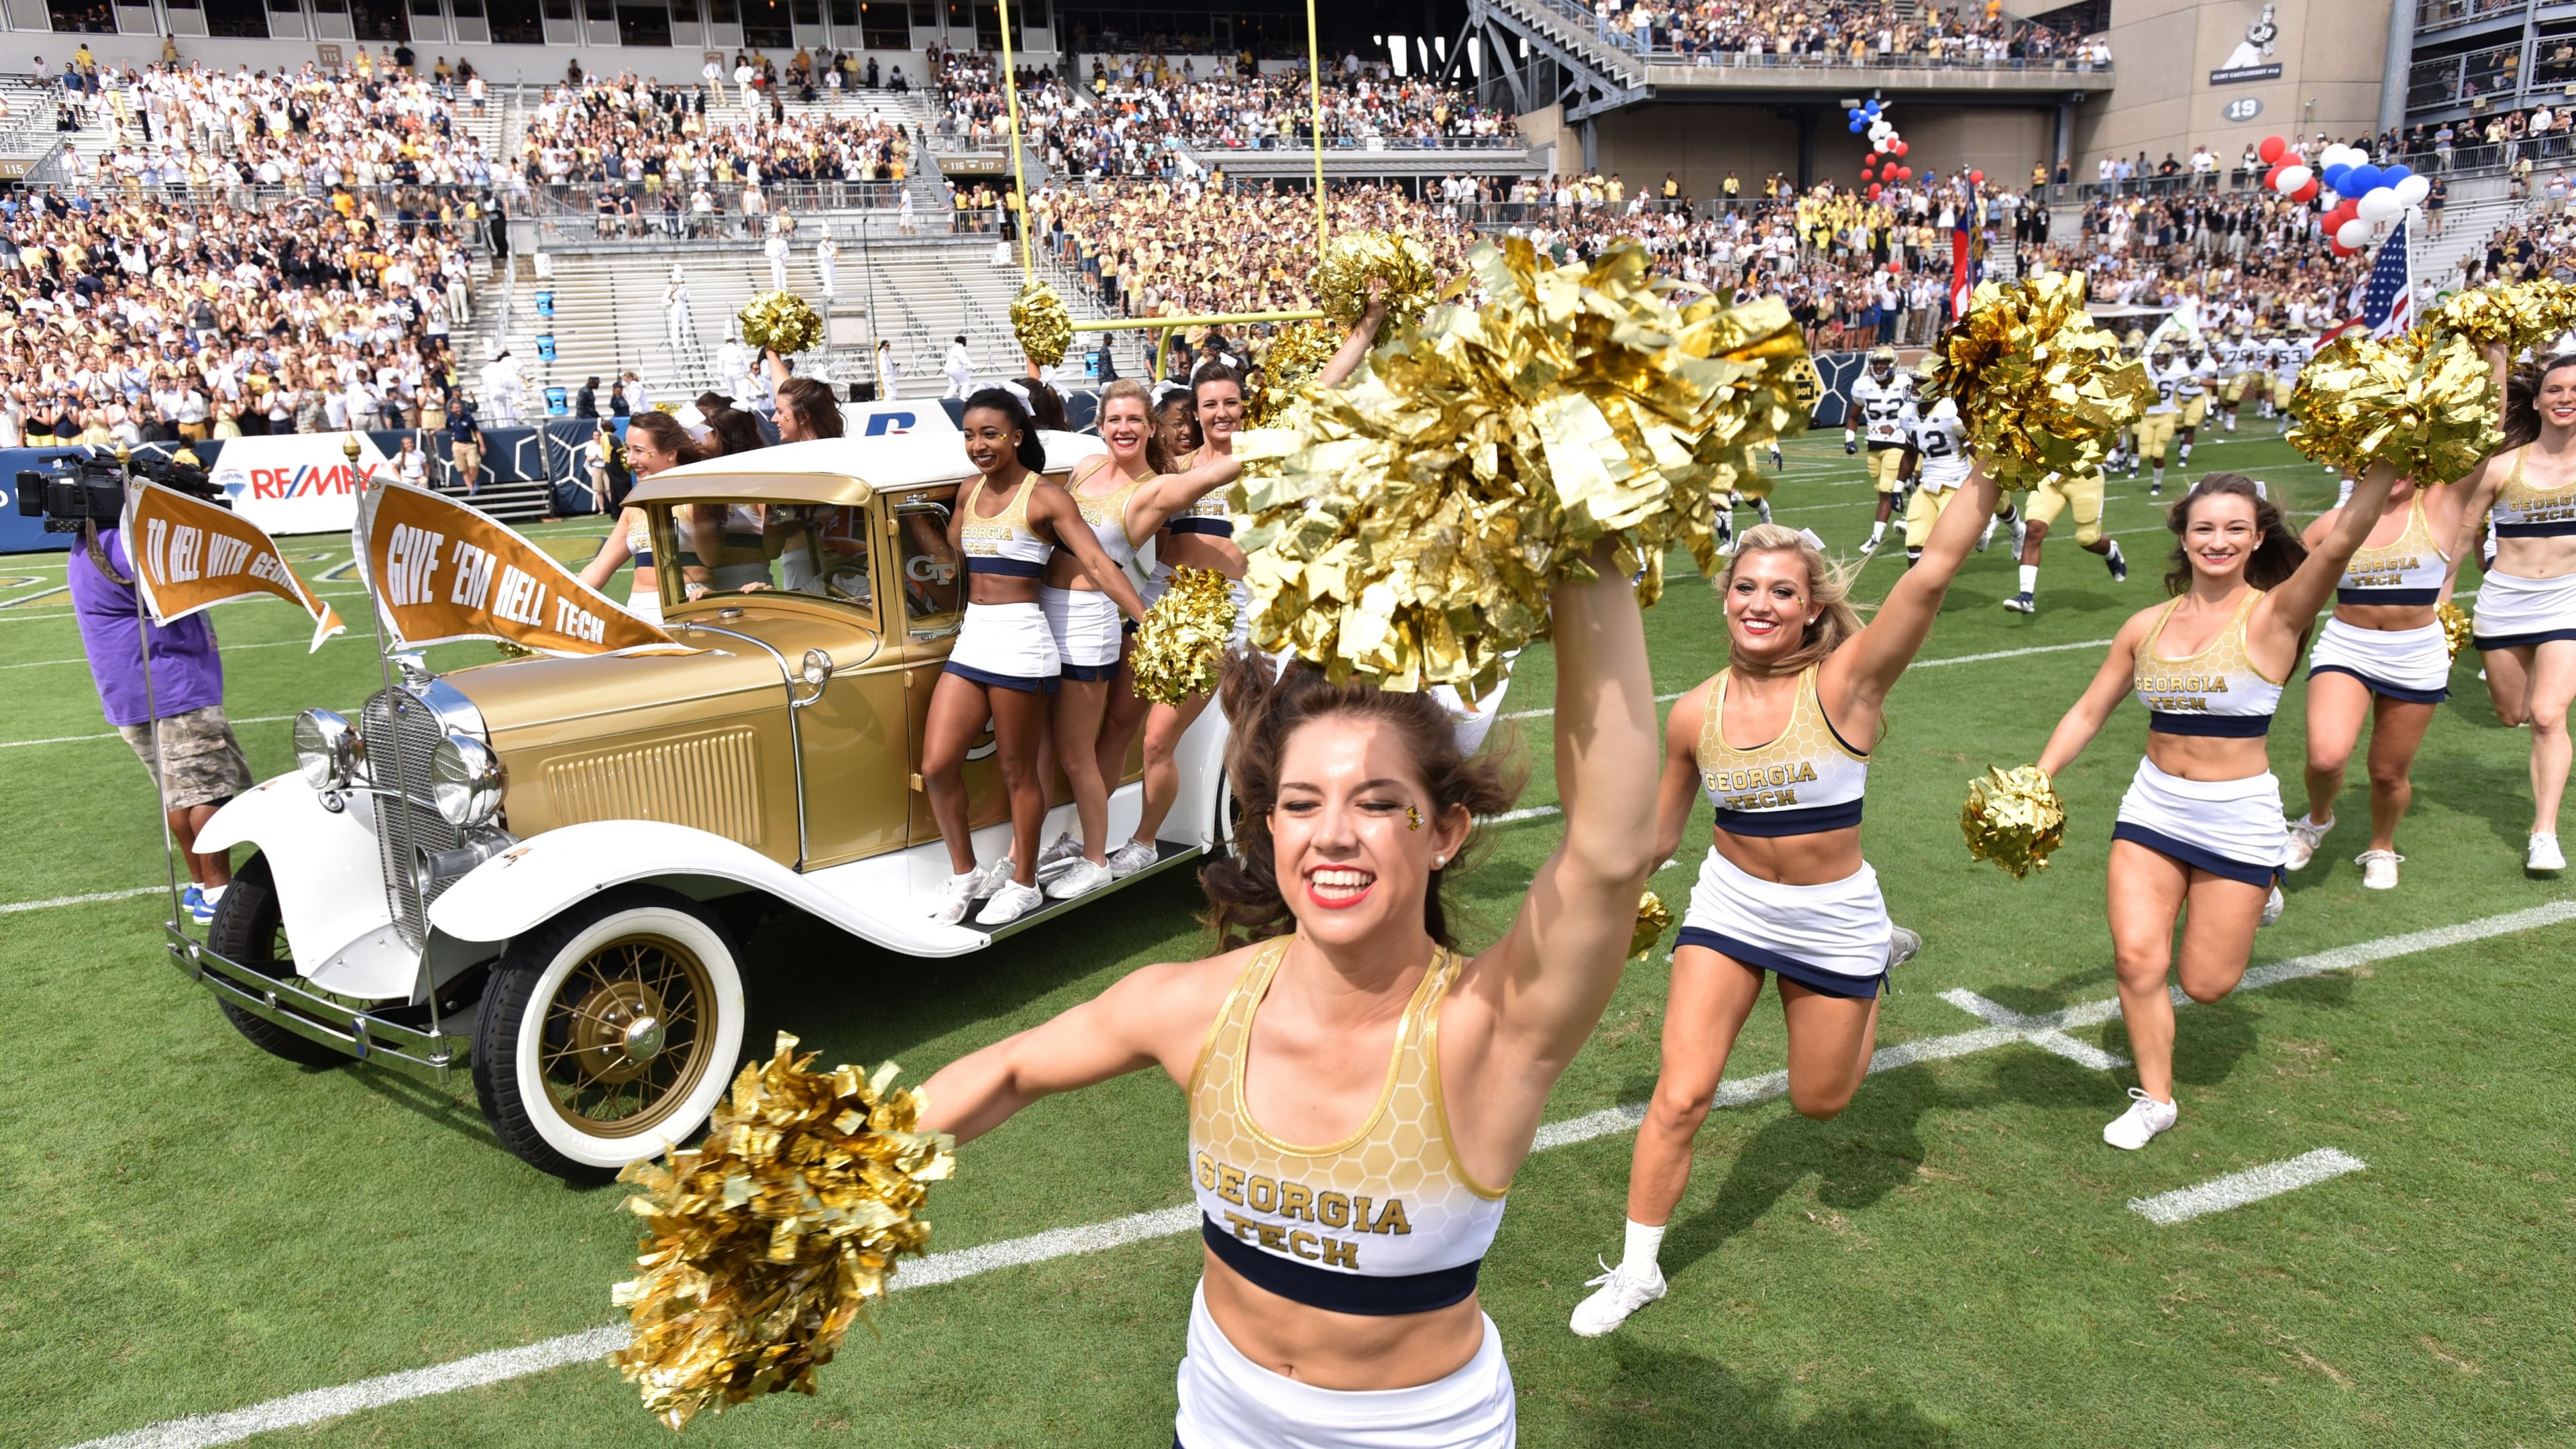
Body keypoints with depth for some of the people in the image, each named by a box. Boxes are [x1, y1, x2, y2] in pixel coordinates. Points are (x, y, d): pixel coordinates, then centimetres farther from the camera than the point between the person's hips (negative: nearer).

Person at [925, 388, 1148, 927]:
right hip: (970, 638, 6)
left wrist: (1149, 624, -21)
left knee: (1018, 772, 3)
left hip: (1019, 640, -6)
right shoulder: (970, 492, 13)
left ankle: (1023, 885, 20)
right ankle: (965, 874, 19)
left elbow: (1098, 564, -14)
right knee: (937, 766, 1)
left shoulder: (1045, 497, -7)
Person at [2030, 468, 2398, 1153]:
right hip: (2153, 806, 3)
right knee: (2136, 957, -6)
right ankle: (2155, 1099, 14)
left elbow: (2344, 538, -28)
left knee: (2205, 984, 6)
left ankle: (2258, 885, 37)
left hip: (2238, 819, -3)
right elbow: (2089, 712, 10)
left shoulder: (2273, 616, -10)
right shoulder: (2148, 625, 2)